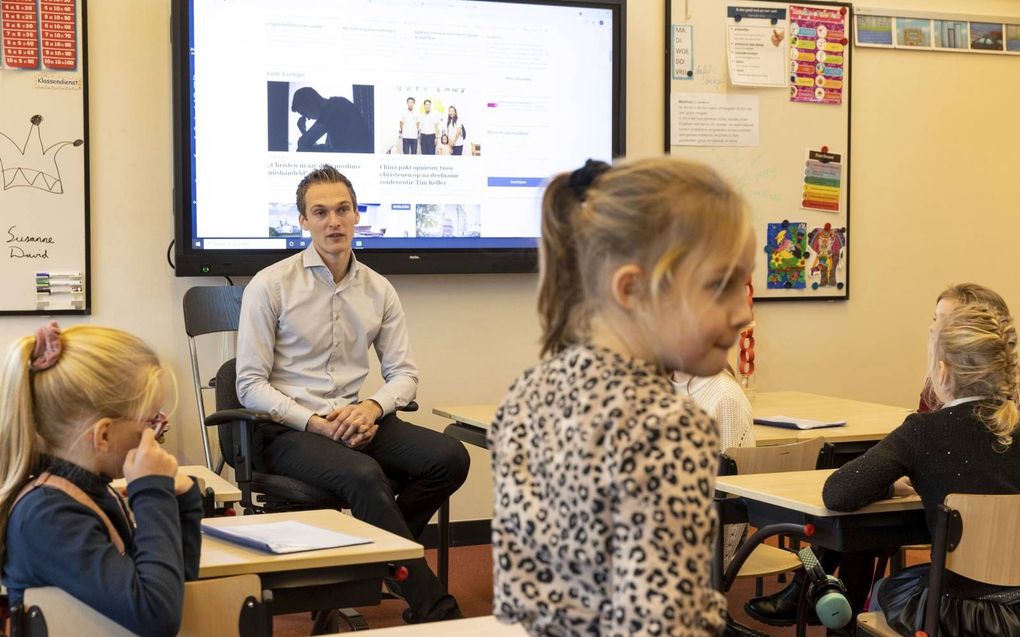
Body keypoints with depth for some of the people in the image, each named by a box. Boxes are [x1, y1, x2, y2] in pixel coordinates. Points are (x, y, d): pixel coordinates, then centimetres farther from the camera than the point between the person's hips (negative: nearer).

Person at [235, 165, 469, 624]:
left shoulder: (379, 290, 10)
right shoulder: (269, 286, -4)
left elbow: (403, 374, 11)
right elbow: (251, 385, -6)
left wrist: (372, 407, -12)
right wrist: (315, 423, -19)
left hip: (355, 422, 5)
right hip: (288, 430, -5)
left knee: (451, 458, -20)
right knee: (365, 476, -35)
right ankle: (433, 609, -28)